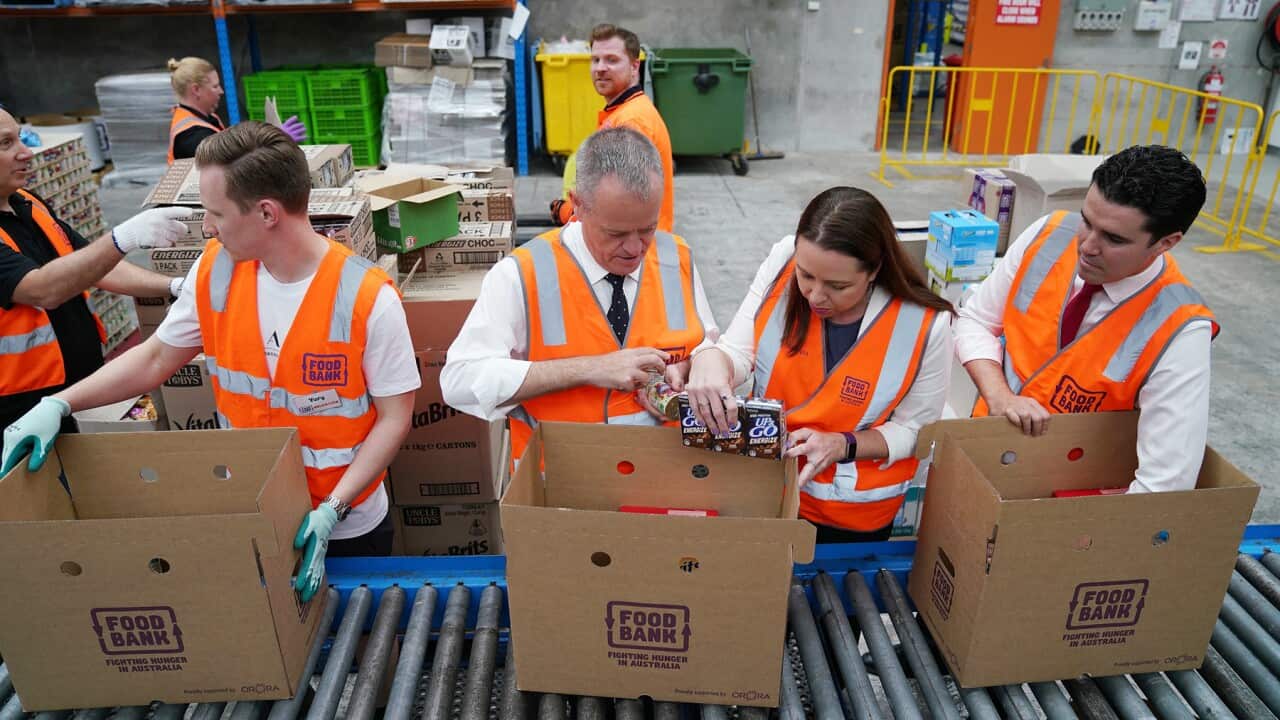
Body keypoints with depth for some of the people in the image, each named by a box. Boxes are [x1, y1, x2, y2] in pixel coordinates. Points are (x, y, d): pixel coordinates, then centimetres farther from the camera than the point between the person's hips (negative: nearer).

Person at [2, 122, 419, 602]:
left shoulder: (366, 297, -23)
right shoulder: (215, 271, -8)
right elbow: (156, 357, 6)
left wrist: (332, 510, -23)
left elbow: (395, 417, -17)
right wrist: (57, 405, -4)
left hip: (347, 526, -3)